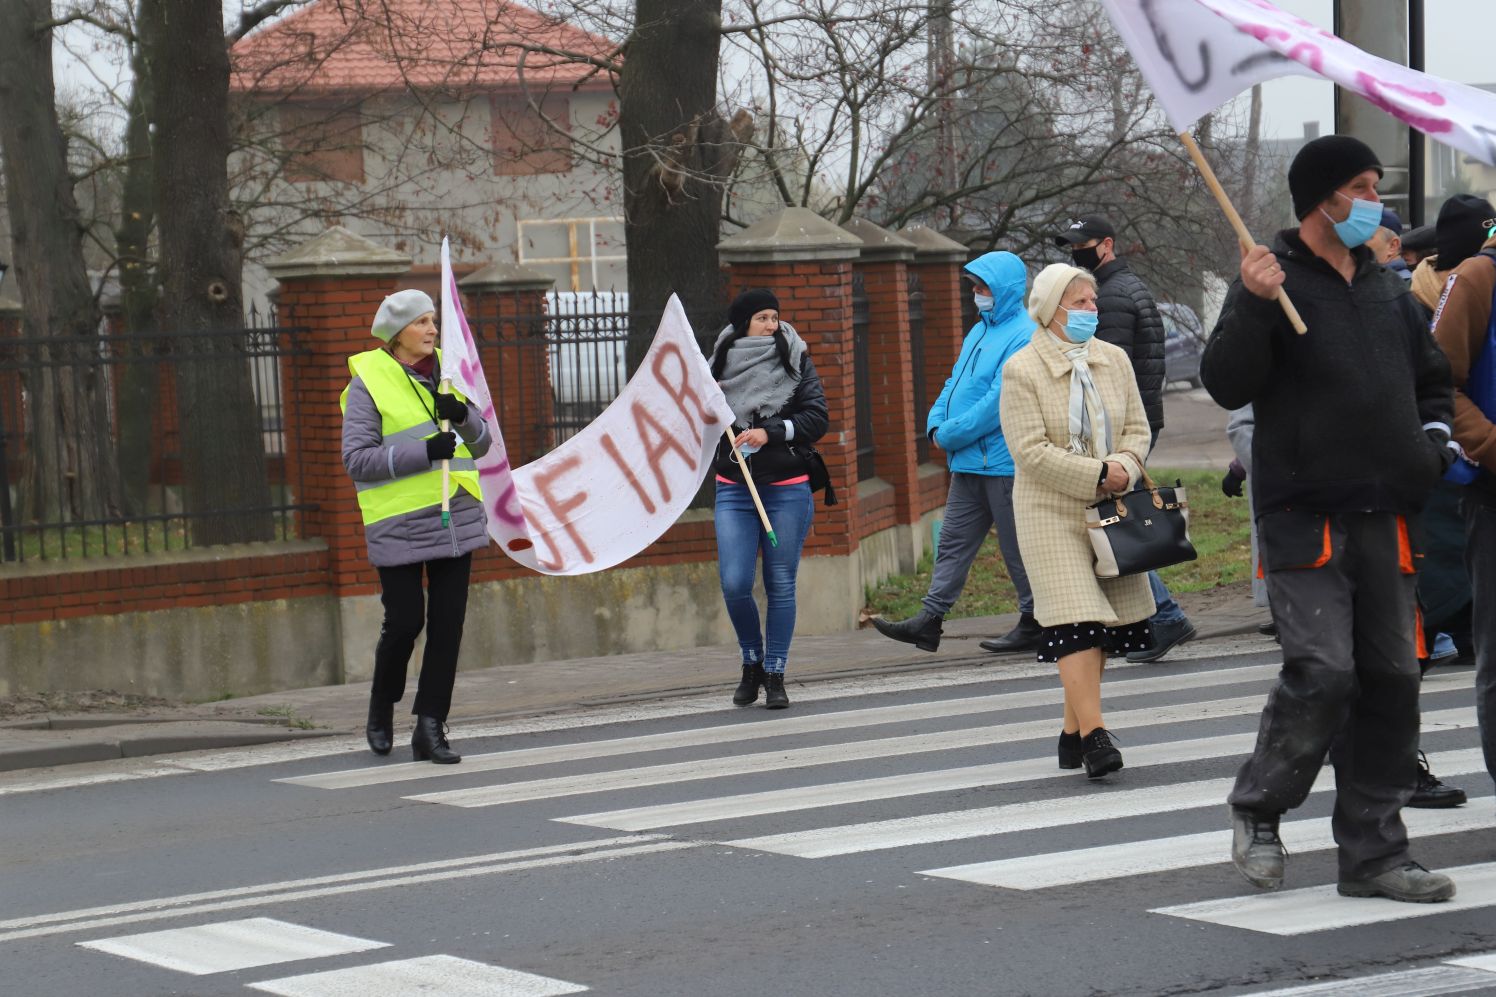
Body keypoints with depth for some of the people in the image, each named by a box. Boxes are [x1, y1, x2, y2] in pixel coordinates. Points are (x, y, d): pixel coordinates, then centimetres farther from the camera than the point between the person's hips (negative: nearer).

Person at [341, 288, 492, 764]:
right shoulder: (368, 381, -6)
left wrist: (465, 416, -9)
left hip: (455, 517, 5)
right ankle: (382, 710, 24)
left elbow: (481, 443, 14)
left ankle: (430, 727, 4)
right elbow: (357, 459, -13)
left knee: (447, 623, 0)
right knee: (404, 621, -2)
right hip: (399, 522, -5)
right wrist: (424, 451, -21)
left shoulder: (443, 370, 12)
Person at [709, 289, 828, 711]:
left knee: (781, 584, 1)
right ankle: (752, 662, 15)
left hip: (787, 488, -1)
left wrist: (770, 433, -15)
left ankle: (775, 676, 11)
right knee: (734, 584, -9)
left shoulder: (796, 361, 1)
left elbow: (816, 418, -5)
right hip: (734, 489, 1)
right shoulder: (719, 366, 5)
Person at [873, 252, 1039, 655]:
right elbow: (955, 383, 20)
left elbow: (999, 402, -22)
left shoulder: (1024, 337, -16)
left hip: (1003, 463, -9)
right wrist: (937, 423, 2)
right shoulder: (980, 331, 16)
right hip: (970, 463, 9)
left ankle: (1035, 622, 10)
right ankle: (929, 620, 7)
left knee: (1018, 545, 0)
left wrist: (951, 435, -16)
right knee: (953, 542, 7)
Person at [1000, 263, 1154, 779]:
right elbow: (1030, 450, -14)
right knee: (1075, 620, -15)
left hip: (1109, 509, 5)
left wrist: (1124, 467, -11)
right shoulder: (1022, 370, -8)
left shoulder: (1114, 360, 9)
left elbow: (1137, 428, 11)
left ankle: (1074, 730, 16)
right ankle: (1092, 733, -20)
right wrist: (1098, 476, -17)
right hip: (1051, 511, -5)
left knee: (1103, 622, 6)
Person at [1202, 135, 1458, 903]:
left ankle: (1373, 853, 11)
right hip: (1304, 517, -6)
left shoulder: (1387, 292, 17)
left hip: (1385, 521, 6)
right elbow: (1225, 386, -12)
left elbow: (1431, 379, 29)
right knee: (1321, 672, -16)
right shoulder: (1273, 284, -2)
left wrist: (1434, 437, 10)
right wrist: (1252, 306, -25)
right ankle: (1258, 809, 9)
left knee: (1391, 682, 4)